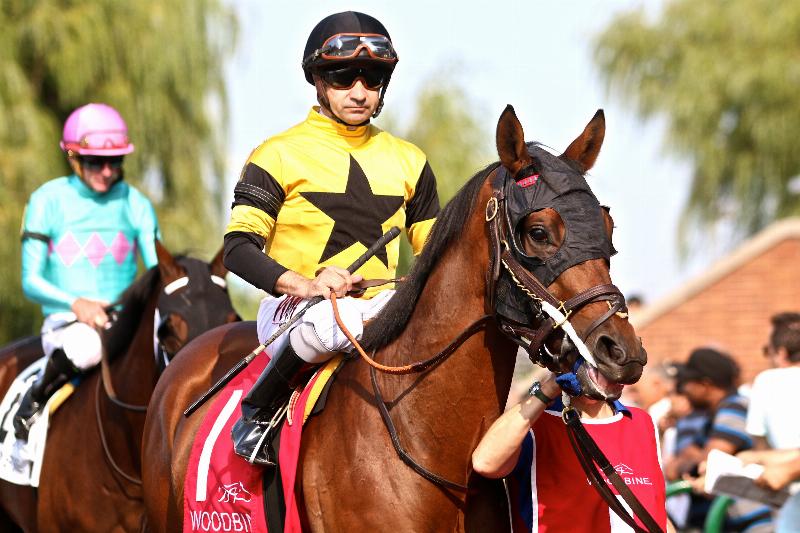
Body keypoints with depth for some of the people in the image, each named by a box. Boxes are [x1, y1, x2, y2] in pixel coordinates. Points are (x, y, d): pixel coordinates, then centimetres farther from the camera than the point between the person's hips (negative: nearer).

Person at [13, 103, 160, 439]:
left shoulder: (135, 204, 11)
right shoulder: (48, 201, 1)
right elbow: (31, 281, -2)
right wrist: (76, 303, -21)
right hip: (66, 321, -4)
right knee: (85, 347, -39)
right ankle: (34, 402, -9)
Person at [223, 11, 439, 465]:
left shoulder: (407, 160, 16)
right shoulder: (280, 155, 1)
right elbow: (239, 248, -7)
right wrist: (302, 283, -25)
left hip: (383, 305, 4)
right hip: (297, 305, -4)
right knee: (328, 321, -40)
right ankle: (259, 413, -15)